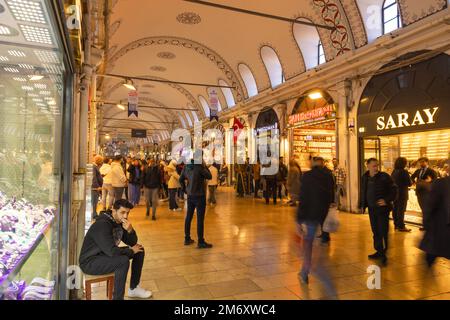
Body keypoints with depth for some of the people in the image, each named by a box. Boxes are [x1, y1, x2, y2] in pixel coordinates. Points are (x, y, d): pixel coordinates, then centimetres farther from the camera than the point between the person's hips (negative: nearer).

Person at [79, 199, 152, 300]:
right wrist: (131, 251, -18)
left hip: (107, 254, 9)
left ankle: (134, 288, 15)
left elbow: (133, 243, 1)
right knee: (123, 261, -32)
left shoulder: (120, 221, -2)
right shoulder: (102, 225, -28)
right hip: (90, 262, -9)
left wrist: (130, 230, -20)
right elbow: (112, 251, -34)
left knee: (140, 250, 3)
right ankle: (118, 298, -15)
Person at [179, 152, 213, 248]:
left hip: (190, 196, 7)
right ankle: (201, 242, 5)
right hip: (199, 196, -7)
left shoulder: (186, 166, 3)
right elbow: (209, 176, -10)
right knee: (200, 219, -1)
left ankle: (187, 239, 26)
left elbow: (181, 179, 11)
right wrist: (205, 166, -3)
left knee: (188, 217, 14)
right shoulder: (199, 167, -18)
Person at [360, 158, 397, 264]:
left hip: (382, 209, -5)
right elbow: (363, 192, 16)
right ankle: (379, 251, 25)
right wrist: (362, 204, 12)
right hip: (371, 209, 5)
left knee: (383, 231, -4)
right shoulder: (364, 178, 6)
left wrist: (387, 200, -18)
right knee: (375, 231, 13)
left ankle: (384, 253, 6)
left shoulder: (384, 176, -10)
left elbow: (393, 190, -7)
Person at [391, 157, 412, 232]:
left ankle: (396, 224, 23)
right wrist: (412, 182, 11)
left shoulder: (394, 172, 4)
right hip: (402, 193, -6)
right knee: (401, 210, 0)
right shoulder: (404, 172, -16)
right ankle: (401, 226, 6)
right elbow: (409, 183, -13)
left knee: (395, 209, 13)